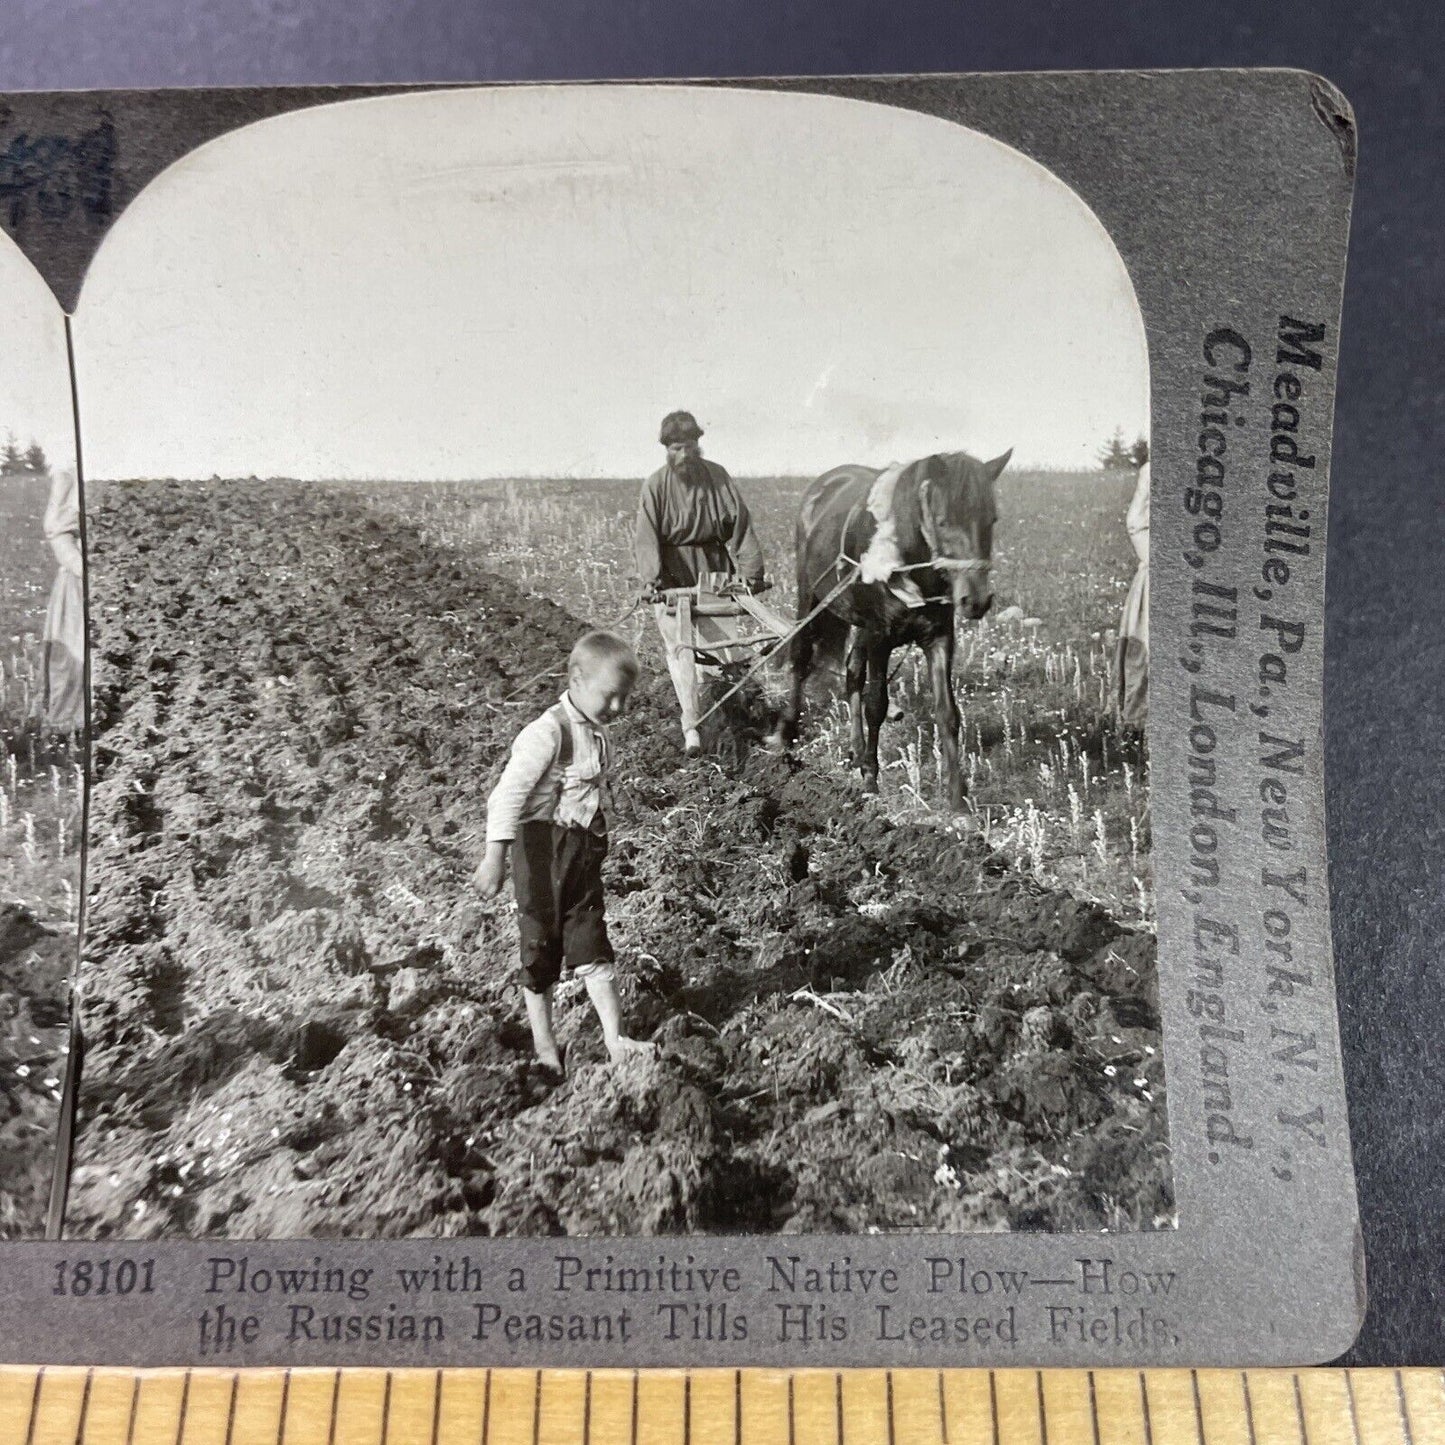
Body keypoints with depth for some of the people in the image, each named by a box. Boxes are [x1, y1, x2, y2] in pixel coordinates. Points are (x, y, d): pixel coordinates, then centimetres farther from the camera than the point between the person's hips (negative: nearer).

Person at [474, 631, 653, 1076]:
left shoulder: (597, 731, 7)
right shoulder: (549, 731, -19)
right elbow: (510, 792, -22)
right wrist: (496, 855, -24)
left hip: (584, 850, 7)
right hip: (544, 848, -7)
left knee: (592, 945, 7)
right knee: (542, 946, 7)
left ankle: (615, 1040, 9)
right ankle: (543, 1044, 22)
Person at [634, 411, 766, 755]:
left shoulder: (717, 477, 2)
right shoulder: (656, 485, -4)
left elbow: (740, 525, 1)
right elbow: (647, 537, -13)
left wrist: (751, 569, -7)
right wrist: (653, 580, -25)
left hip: (713, 573, 2)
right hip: (672, 577, -2)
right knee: (680, 646, -7)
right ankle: (691, 726, -7)